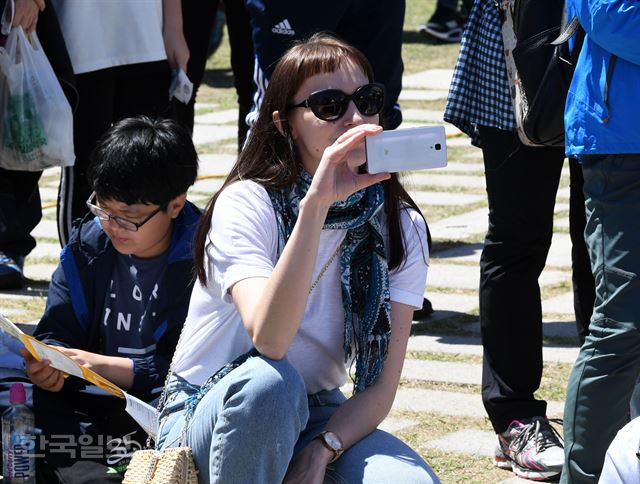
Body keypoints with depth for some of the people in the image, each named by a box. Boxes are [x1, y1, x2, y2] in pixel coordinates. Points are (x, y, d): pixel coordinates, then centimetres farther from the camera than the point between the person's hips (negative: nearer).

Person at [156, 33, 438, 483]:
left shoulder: (401, 227, -5)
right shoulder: (246, 205, -17)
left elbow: (380, 387, -7)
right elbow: (268, 339, -36)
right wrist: (315, 205, -42)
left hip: (314, 414, 3)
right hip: (208, 415, -3)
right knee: (268, 382, -38)